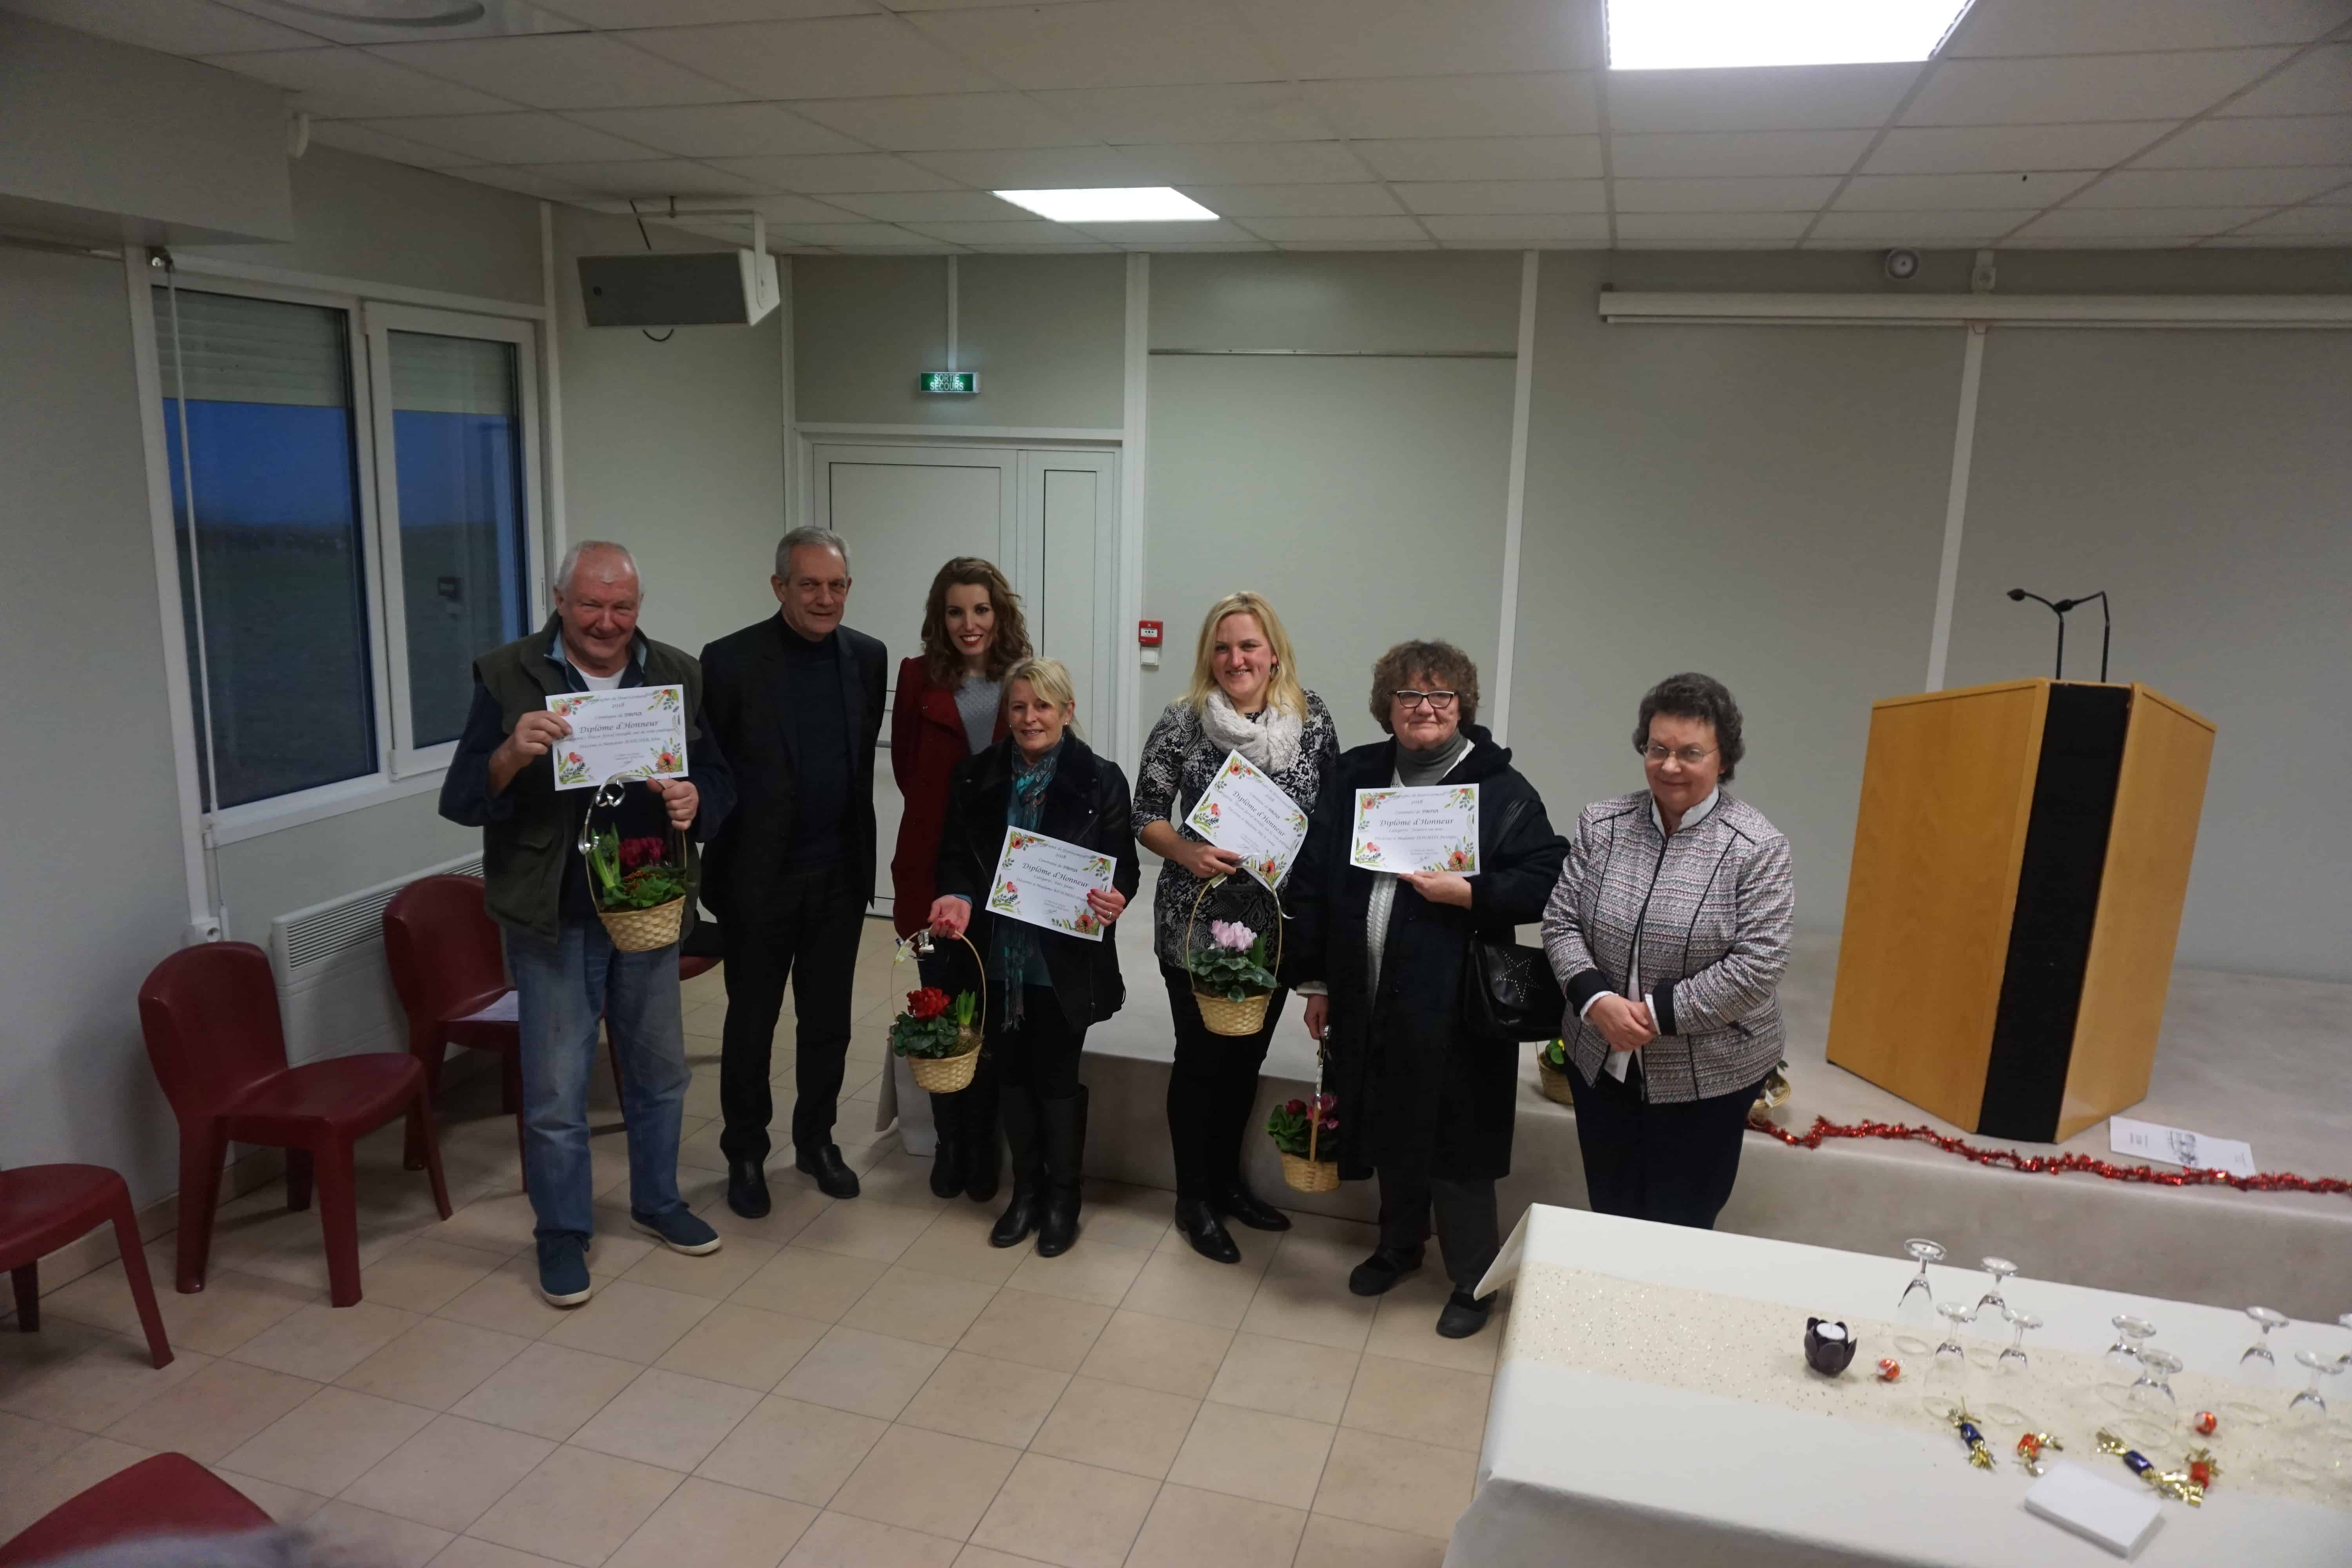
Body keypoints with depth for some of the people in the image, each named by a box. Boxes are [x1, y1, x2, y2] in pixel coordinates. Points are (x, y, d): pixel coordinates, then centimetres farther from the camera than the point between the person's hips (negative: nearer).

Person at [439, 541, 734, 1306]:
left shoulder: (677, 675, 2)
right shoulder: (508, 677, -7)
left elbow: (720, 781, 6)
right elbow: (460, 802, -9)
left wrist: (695, 801, -18)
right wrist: (512, 755, -30)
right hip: (553, 917, -3)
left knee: (660, 1070, 17)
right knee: (556, 1089, 6)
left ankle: (657, 1202, 37)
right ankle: (562, 1233, 25)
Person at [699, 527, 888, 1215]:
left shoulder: (867, 657, 2)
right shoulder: (731, 661, -11)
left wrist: (861, 850, 9)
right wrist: (713, 862, -6)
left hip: (840, 874, 4)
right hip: (759, 876, -3)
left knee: (828, 1020, 15)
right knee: (751, 1023, 11)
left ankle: (817, 1139, 33)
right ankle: (745, 1154, 28)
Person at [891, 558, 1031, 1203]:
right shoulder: (918, 678, 0)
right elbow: (907, 770, 6)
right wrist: (950, 811, 4)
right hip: (933, 866, 0)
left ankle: (981, 1151, 22)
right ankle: (950, 1145, 25)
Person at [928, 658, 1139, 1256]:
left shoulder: (1100, 780, -8)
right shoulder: (976, 776, 1)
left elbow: (1123, 864, -5)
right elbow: (956, 854, 4)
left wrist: (1115, 899, -26)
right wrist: (957, 897, -16)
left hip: (1064, 960, -3)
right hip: (997, 956, 3)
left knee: (1057, 1078, 8)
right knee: (1012, 1075, 15)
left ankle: (1062, 1198, 28)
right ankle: (1026, 1190, 33)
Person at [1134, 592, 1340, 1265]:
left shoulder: (1312, 719, -2)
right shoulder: (1183, 722, -9)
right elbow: (1145, 812, -4)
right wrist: (1186, 853, -21)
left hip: (1276, 924, 3)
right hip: (1195, 924, -3)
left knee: (1247, 1056, 18)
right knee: (1200, 1059, 9)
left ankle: (1227, 1180, 38)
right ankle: (1194, 1198, 26)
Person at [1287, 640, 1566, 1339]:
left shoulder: (1502, 789, -7)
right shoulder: (1354, 778, 5)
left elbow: (1546, 882, -10)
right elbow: (1314, 882, 8)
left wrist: (1467, 893, -22)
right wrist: (1315, 980, 7)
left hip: (1453, 1012, -4)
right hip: (1367, 1004, 5)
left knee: (1456, 1148, 5)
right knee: (1389, 1131, 20)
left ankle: (1473, 1281, 26)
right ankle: (1399, 1243, 44)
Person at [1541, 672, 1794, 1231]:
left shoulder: (1758, 846, -12)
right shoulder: (1601, 824, 0)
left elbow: (1756, 963, -16)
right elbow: (1560, 921, -1)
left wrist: (1657, 1014, -19)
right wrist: (1595, 1000, -17)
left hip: (1705, 1077, -3)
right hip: (1601, 1063, 4)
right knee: (1609, 1218, 17)